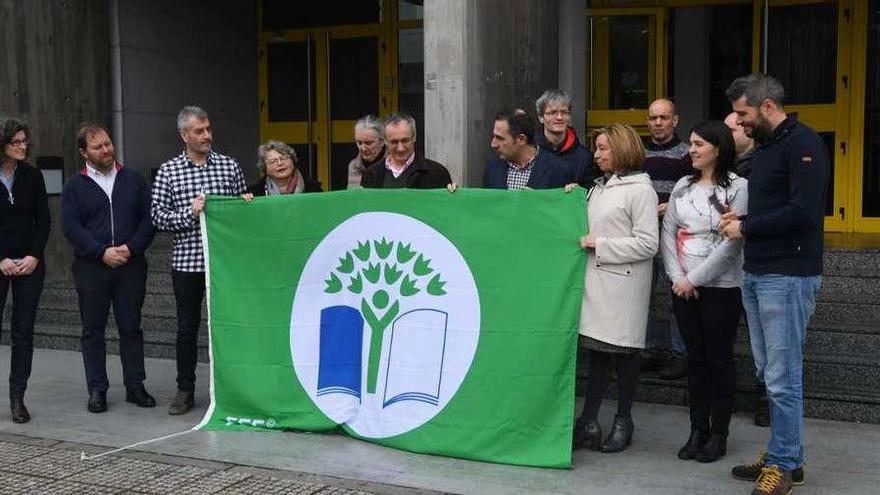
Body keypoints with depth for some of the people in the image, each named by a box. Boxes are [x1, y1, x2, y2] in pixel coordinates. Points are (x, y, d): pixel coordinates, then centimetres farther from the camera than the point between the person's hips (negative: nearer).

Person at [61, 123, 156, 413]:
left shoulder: (134, 180, 9)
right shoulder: (75, 187, 5)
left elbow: (148, 218, 5)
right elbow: (71, 227, -4)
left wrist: (131, 248, -10)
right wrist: (102, 253, -14)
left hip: (131, 266, 1)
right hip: (91, 268, -1)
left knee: (131, 327, 6)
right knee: (93, 330, 4)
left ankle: (135, 386, 14)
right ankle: (97, 389, 12)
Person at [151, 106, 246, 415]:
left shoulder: (229, 166, 7)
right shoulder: (168, 171, 3)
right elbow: (157, 215, -1)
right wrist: (190, 212, -14)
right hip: (187, 260, -1)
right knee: (187, 326, 7)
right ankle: (185, 390, 18)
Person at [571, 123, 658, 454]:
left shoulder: (640, 189, -7)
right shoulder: (599, 187, 16)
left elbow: (647, 244, -13)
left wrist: (599, 244, -14)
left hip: (623, 284, -6)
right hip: (596, 278, 7)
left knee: (624, 352, 4)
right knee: (597, 351, 7)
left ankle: (623, 422, 17)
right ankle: (589, 422, 9)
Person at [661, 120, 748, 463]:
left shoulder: (738, 188, -7)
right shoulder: (683, 186, 9)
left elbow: (731, 243, -14)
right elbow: (668, 233, 6)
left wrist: (693, 279, -14)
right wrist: (677, 277, -6)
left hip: (721, 287, -5)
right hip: (683, 286, 5)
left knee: (719, 358, 4)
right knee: (695, 358, 10)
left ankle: (719, 434, 14)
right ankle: (698, 430, 18)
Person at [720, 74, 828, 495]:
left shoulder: (803, 143, -11)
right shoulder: (763, 147, 18)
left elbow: (802, 212, -20)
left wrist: (746, 227, -11)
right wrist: (740, 220, 5)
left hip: (787, 276, -9)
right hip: (755, 273, 9)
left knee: (782, 377, -4)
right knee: (769, 372, 12)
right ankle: (786, 454, 22)